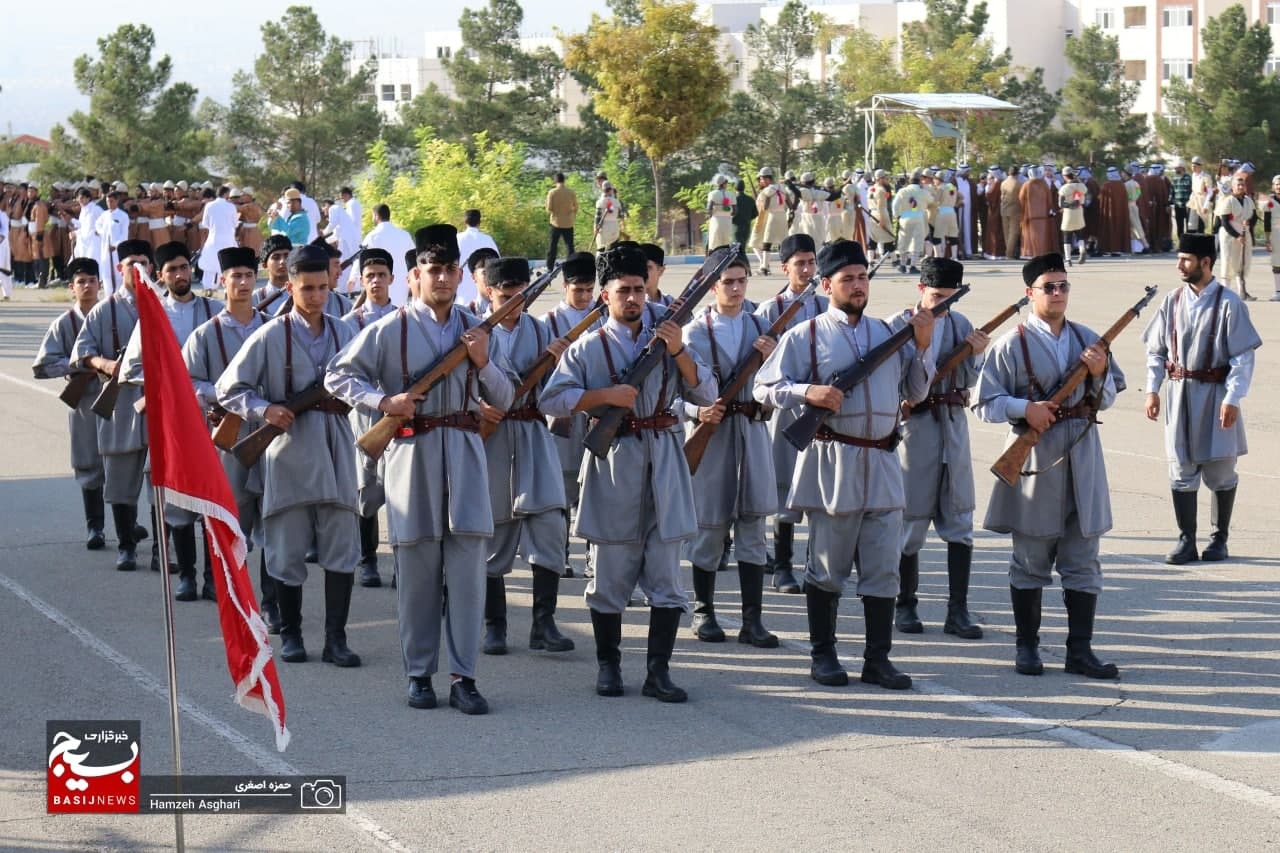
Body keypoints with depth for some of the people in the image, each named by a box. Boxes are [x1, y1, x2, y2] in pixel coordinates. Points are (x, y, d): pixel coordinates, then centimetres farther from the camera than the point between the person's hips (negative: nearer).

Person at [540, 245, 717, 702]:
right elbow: (551, 399, -7)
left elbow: (706, 394, 5)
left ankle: (658, 671, 4)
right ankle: (608, 665, 16)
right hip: (613, 463, -2)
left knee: (666, 575, 0)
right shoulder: (588, 347, 3)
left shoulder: (665, 340, 11)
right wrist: (606, 395, -16)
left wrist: (679, 352, -9)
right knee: (610, 575, 4)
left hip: (663, 466, 2)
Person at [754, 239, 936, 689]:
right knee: (827, 568, 5)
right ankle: (823, 656, 15)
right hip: (831, 462, -4)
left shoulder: (889, 332, 12)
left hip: (882, 462, 4)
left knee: (883, 568, 3)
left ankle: (878, 659, 9)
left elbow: (914, 392, 14)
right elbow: (765, 388, -1)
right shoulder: (805, 336, 0)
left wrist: (922, 346, 0)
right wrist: (808, 392, -18)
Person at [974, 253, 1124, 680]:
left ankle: (1080, 649, 9)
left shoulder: (1087, 339, 10)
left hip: (1082, 455, 4)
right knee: (1031, 559, 5)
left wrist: (1101, 373, -5)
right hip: (1035, 454, -4)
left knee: (1083, 560, 4)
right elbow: (984, 404, -4)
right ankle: (1027, 647, 15)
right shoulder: (1011, 345, -3)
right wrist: (1024, 408, -18)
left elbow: (1107, 400, 15)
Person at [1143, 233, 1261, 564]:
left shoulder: (1228, 303, -9)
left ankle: (1220, 538, 21)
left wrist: (1232, 399, -15)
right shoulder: (1173, 302, 4)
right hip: (1179, 392, 4)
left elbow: (1243, 356, -9)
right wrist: (1152, 390, 2)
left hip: (1215, 395, -4)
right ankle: (1186, 540, 13)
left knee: (1220, 471, 6)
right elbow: (1156, 349, 11)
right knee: (1181, 469, 5)